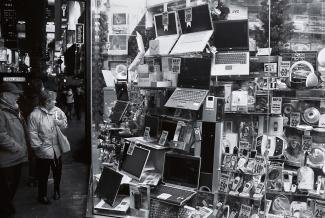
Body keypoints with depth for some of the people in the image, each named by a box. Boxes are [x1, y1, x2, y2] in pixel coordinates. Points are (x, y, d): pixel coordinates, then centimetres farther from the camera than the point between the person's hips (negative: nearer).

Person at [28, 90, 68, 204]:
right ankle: (43, 195, 30)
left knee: (57, 172, 20)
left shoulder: (57, 111, -1)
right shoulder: (35, 115, -15)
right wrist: (38, 146, -16)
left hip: (57, 149, 5)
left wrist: (60, 122, -12)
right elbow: (33, 133, -14)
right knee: (43, 175, 10)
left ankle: (56, 190, 43)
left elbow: (65, 125, 10)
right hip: (43, 151, -4)